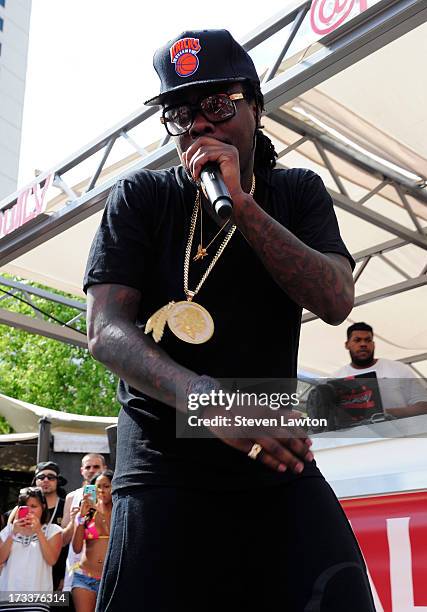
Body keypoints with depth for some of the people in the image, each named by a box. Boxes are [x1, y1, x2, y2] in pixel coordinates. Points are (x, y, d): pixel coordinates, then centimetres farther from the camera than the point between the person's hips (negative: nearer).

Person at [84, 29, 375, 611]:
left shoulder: (297, 192, 7)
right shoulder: (140, 197, 0)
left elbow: (336, 301, -9)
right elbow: (107, 330, -12)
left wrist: (239, 202, -18)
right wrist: (203, 397, -31)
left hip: (280, 462, 2)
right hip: (166, 468, -1)